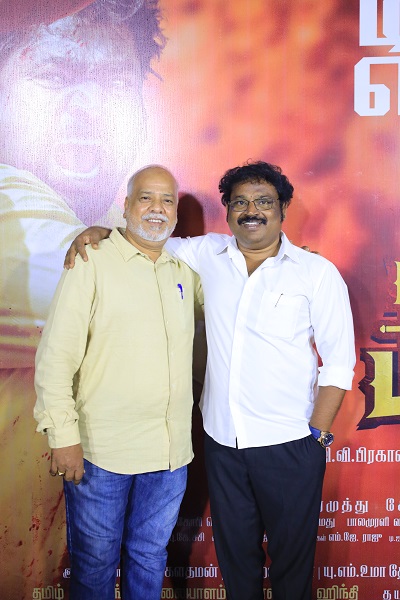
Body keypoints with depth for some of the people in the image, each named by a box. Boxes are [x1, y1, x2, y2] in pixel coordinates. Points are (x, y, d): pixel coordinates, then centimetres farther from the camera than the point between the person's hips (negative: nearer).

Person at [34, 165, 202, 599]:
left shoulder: (185, 269, 8)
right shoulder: (92, 262, -7)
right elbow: (56, 355, -11)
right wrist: (63, 435, -15)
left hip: (170, 451, 4)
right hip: (100, 450, -4)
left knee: (149, 560, 20)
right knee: (95, 563, 13)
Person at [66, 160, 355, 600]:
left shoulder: (318, 273, -5)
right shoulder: (209, 255, 3)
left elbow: (339, 362, -4)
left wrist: (317, 436, -7)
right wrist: (100, 232, 0)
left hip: (288, 448, -2)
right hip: (221, 442, 3)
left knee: (292, 559, 15)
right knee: (234, 556, 19)